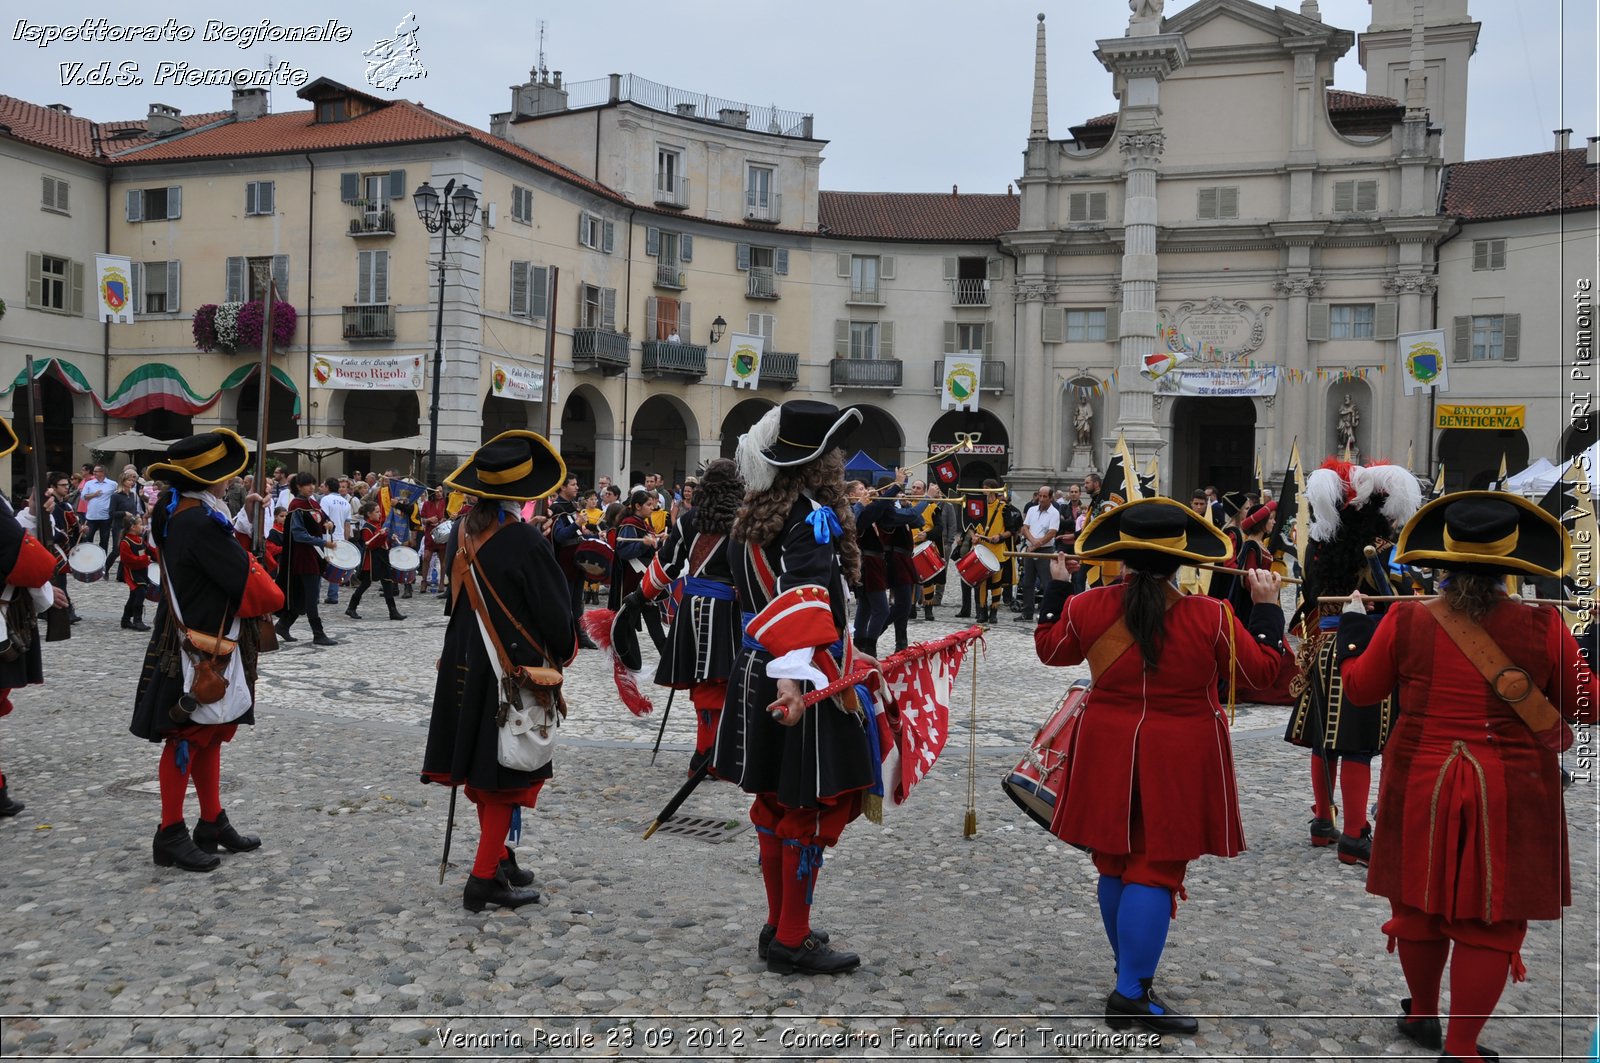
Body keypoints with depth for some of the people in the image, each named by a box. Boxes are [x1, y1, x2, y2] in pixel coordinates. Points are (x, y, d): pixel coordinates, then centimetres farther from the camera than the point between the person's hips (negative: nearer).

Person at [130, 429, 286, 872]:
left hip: (201, 645, 10)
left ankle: (213, 823, 27)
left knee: (209, 735, 17)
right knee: (187, 739, 1)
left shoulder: (176, 512, 8)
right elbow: (250, 584, -21)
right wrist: (271, 596, -1)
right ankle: (171, 835, 12)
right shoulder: (200, 522, -23)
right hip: (199, 653, -10)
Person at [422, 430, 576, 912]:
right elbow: (552, 610, -14)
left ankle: (498, 858, 31)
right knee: (511, 773, 2)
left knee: (484, 769, 17)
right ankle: (485, 878, 2)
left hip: (466, 665, 7)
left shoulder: (461, 533, 0)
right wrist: (564, 652, 4)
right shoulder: (526, 542, -20)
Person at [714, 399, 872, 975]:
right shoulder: (816, 517, -16)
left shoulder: (759, 515, 11)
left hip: (758, 672, 9)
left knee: (775, 803, 17)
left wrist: (844, 656, 28)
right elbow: (801, 596, -32)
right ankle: (793, 940, 10)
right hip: (804, 684, -9)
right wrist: (796, 676, -43)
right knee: (815, 806, 2)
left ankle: (779, 926, 29)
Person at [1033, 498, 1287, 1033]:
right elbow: (1261, 669, -2)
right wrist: (1267, 607, 8)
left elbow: (1049, 647, 12)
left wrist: (1056, 588, 22)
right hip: (1179, 761, -3)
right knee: (1156, 870, 1)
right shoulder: (1209, 616, -14)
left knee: (1114, 865, 16)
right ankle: (1133, 993, -2)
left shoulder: (1089, 607, -7)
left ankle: (1133, 975, 30)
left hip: (1109, 753, 3)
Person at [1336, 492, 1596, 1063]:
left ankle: (1422, 1014, 34)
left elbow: (1360, 689, 6)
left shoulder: (1406, 621, -8)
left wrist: (1354, 627, 21)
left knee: (1420, 904, 17)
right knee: (1490, 920, 9)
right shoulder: (1541, 626, -10)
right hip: (1508, 795, -1)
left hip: (1421, 787, 2)